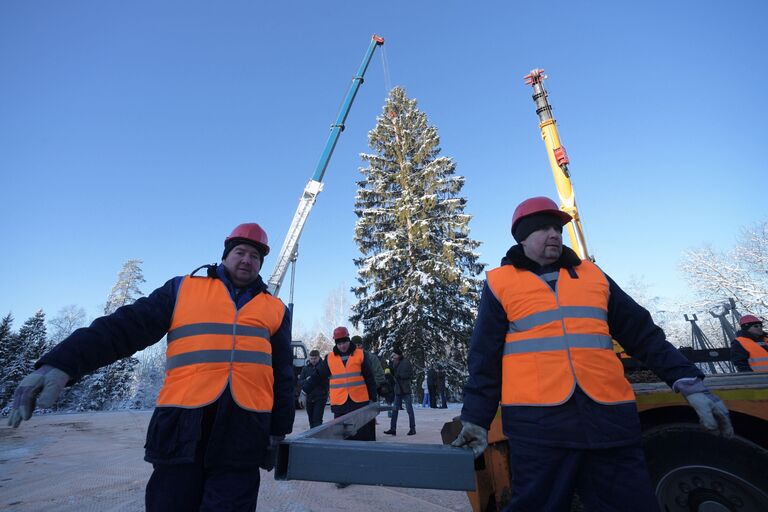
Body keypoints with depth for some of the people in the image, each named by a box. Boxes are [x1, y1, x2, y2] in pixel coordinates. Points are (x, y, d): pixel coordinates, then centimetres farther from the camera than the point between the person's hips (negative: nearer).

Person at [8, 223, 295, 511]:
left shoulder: (275, 310, 11)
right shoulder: (182, 289, 9)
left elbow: (283, 376, 13)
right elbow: (125, 327, 1)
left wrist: (278, 431, 12)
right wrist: (63, 363, -14)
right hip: (181, 428, 0)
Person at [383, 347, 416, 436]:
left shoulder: (406, 362, -6)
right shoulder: (395, 364, 12)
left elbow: (410, 374, -11)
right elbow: (393, 374, 13)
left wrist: (399, 375, -12)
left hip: (406, 390, -6)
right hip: (397, 390, 6)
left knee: (409, 410, 2)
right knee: (394, 410, 6)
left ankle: (412, 429, 12)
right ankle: (393, 429, 11)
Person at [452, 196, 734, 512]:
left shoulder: (592, 275, 16)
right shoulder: (500, 283, 4)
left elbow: (642, 334, 17)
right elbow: (484, 358, 2)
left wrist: (689, 383, 6)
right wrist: (476, 418, -1)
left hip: (610, 417, 4)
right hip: (536, 421, -3)